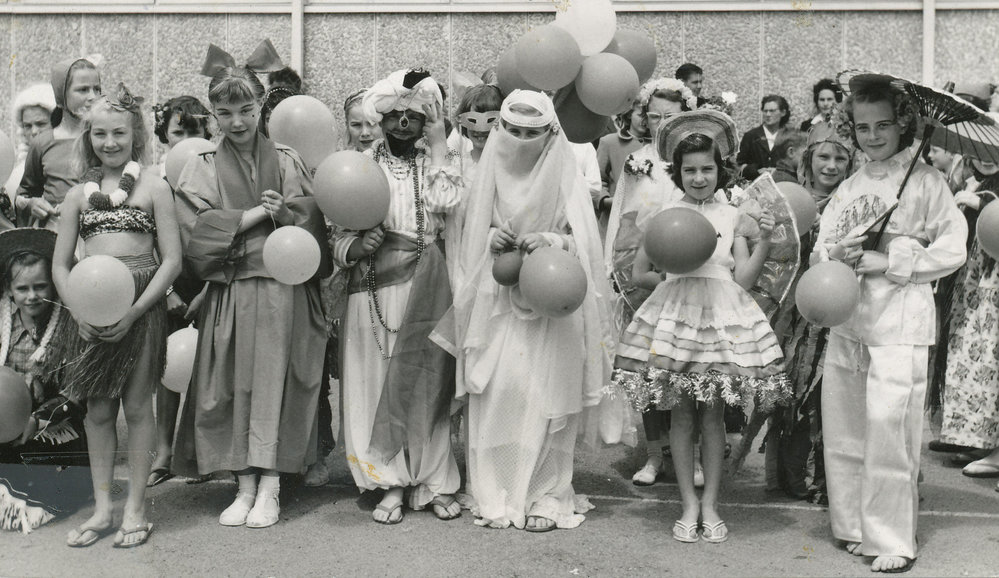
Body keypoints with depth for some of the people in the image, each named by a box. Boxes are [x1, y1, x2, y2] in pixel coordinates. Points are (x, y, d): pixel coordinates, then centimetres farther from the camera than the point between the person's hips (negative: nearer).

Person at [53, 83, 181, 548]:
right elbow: (60, 265, 11)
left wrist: (134, 310, -14)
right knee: (97, 409, 8)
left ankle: (135, 508, 14)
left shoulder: (153, 186, 1)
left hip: (140, 306, -3)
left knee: (137, 406, 3)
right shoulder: (79, 194, 11)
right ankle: (102, 507, 19)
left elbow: (172, 260, -4)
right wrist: (80, 310, -6)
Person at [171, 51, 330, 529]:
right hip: (229, 295, 1)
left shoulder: (287, 161, 9)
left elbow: (314, 223, 4)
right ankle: (244, 485, 10)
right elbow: (198, 231, -4)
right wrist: (257, 213, -9)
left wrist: (284, 212, -15)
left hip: (282, 289, -1)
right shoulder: (202, 169, 9)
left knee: (274, 382, -4)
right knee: (233, 387, 0)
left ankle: (270, 487, 2)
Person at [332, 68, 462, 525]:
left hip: (426, 289, 0)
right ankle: (393, 484, 11)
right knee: (376, 382, 0)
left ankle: (433, 481, 11)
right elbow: (338, 237, 6)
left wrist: (438, 148, -7)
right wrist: (356, 247, -15)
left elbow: (446, 204, -10)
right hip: (374, 289, 1)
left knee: (426, 380, 0)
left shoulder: (439, 162, 11)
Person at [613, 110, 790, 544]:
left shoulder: (733, 218, 5)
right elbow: (638, 272, 7)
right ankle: (689, 504, 17)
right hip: (675, 311, 0)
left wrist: (765, 240, -11)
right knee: (681, 413, 4)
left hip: (723, 313, 0)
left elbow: (744, 279, 0)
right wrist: (673, 270, -7)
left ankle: (710, 504, 17)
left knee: (713, 414, 5)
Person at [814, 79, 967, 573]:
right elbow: (819, 247, 13)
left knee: (888, 429, -6)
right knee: (841, 430, 9)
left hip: (900, 322, -5)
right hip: (846, 319, 6)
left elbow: (953, 249, -6)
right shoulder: (850, 186, 14)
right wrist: (835, 254, -9)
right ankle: (852, 528, 24)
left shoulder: (925, 180, -1)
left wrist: (888, 263, -13)